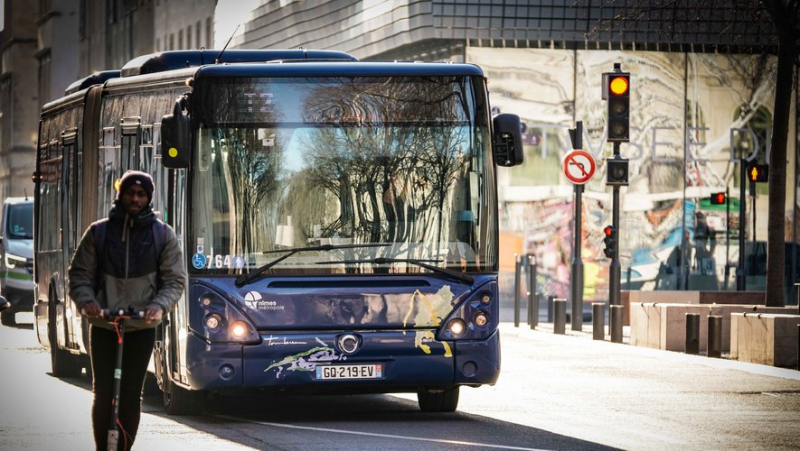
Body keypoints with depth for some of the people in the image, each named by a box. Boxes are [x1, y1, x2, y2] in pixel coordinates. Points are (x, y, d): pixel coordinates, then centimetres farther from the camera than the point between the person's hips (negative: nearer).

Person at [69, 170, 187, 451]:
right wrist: (86, 300, -15)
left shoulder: (163, 235, 4)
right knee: (103, 393, 0)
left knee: (131, 396, 2)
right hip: (103, 326, 0)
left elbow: (175, 280, 1)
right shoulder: (99, 232, 4)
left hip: (141, 329, 0)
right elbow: (79, 274, 5)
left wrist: (160, 305, -18)